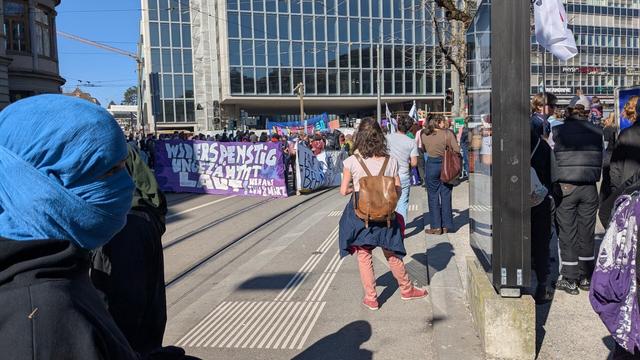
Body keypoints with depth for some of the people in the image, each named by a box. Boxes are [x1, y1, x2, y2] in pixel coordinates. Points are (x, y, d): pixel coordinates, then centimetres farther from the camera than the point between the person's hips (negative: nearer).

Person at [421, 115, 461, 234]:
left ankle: (436, 227, 8)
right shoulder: (448, 133, -7)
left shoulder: (424, 135, -1)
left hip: (432, 165, 0)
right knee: (446, 196, 10)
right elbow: (457, 150, -10)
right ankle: (446, 226, 15)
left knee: (433, 196, 7)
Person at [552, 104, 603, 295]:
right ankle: (586, 278, 23)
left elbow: (553, 160, -4)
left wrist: (554, 185, 4)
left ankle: (570, 280, 9)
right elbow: (601, 161, 7)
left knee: (567, 233, 4)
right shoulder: (596, 131, 2)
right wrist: (594, 178, 16)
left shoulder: (559, 131, -7)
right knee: (586, 232, 13)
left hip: (565, 187, -3)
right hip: (589, 188, 3)